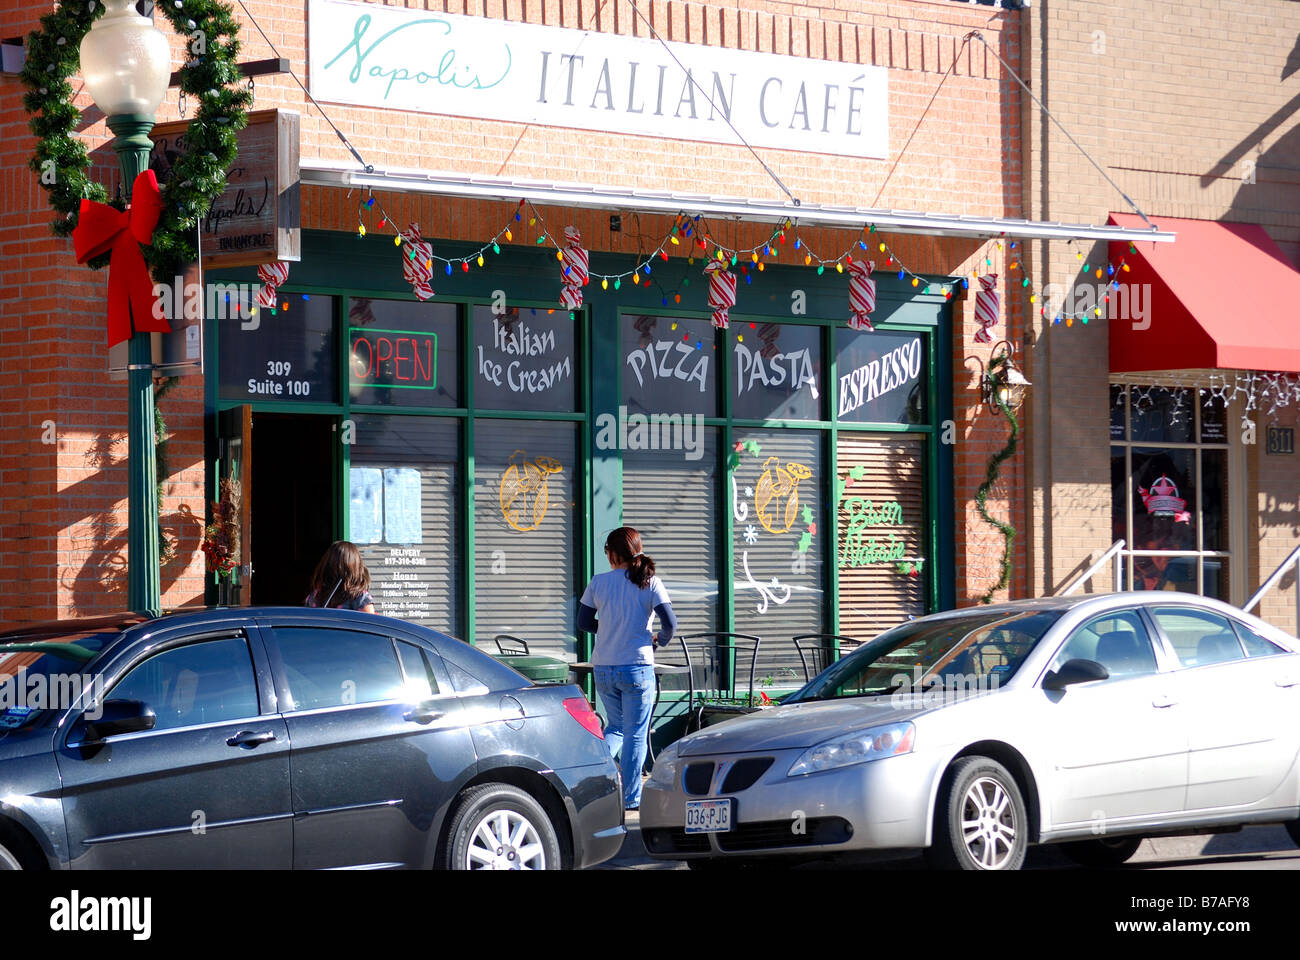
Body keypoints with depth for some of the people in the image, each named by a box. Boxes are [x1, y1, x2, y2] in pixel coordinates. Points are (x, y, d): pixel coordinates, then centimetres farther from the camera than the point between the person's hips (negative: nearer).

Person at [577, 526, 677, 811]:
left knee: (616, 725, 22)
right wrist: (660, 640, 11)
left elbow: (584, 623, 5)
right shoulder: (649, 582, -6)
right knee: (635, 733, 6)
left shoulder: (598, 582, -1)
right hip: (637, 666, -2)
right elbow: (669, 623, -11)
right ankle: (631, 797, 7)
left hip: (603, 668, 3)